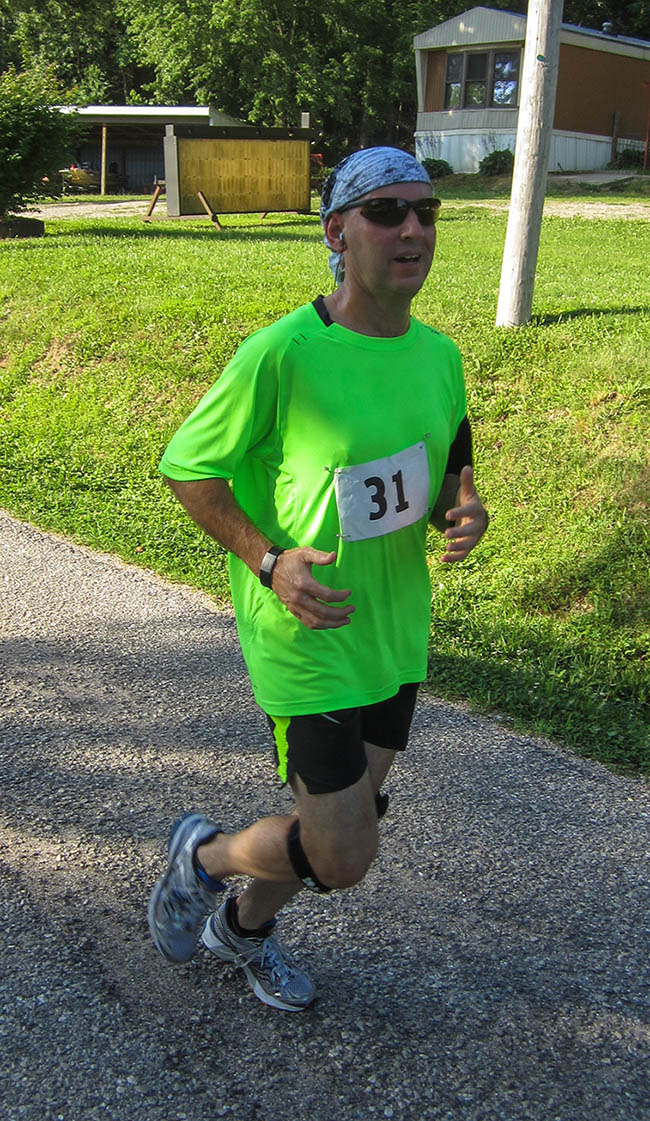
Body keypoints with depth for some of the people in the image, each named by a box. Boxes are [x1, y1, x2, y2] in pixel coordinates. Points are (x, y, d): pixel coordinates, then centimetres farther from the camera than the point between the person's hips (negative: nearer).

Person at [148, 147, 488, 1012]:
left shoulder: (438, 355, -1)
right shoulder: (280, 354, -21)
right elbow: (186, 467, -11)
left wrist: (463, 510, -10)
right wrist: (269, 560, -24)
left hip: (396, 632, 7)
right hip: (306, 640, -7)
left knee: (347, 825, 21)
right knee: (340, 860, -2)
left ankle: (245, 928, 51)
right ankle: (202, 854, 30)